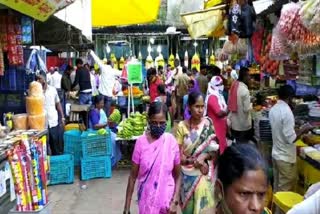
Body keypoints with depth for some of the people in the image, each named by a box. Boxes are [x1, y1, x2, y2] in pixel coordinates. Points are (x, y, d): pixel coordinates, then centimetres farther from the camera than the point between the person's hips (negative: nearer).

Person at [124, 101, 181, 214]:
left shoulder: (171, 141, -9)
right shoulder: (141, 142, -11)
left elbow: (177, 176, -1)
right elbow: (133, 176, -5)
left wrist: (175, 201, -10)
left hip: (166, 198, 1)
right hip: (147, 199, 0)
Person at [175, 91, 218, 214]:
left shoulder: (208, 124, -6)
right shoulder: (182, 126, -8)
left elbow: (214, 150, -1)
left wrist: (204, 156, -19)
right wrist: (192, 161, -20)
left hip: (203, 173, 0)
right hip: (187, 174, 0)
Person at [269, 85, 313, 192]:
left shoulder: (273, 109, 3)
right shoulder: (287, 111, -23)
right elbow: (291, 138, -23)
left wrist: (296, 129, 18)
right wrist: (303, 130, -9)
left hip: (276, 154, 8)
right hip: (286, 157, -8)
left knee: (277, 185, 19)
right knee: (286, 190, 5)